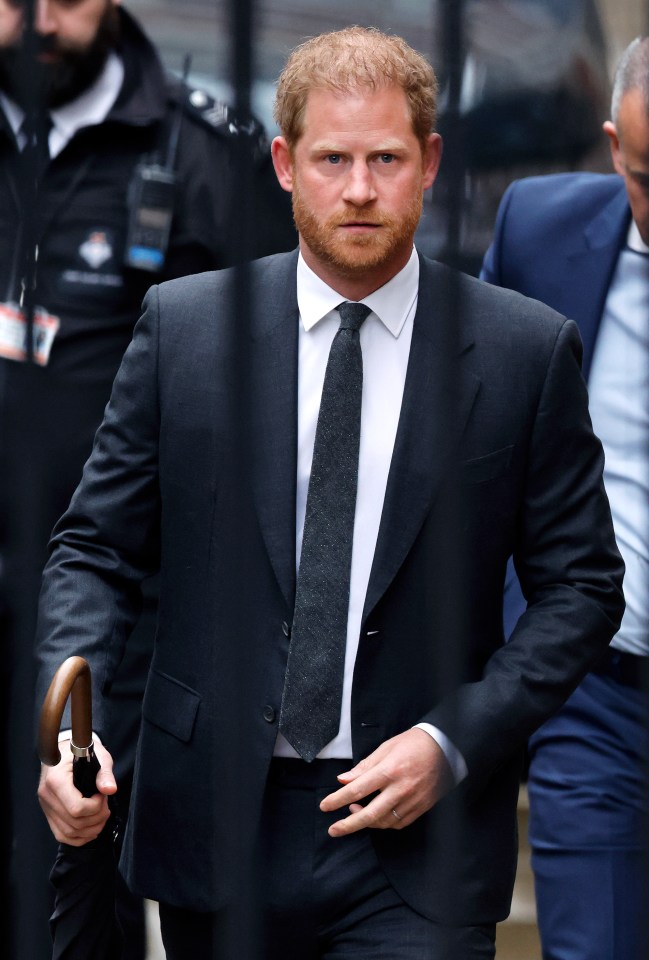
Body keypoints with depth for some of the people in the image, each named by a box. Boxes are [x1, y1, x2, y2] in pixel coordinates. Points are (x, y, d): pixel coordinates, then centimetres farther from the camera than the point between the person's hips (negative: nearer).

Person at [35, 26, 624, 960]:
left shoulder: (528, 349, -1)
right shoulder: (184, 325, 2)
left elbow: (581, 585, 3)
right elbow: (96, 548, 5)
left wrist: (453, 743, -10)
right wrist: (70, 728, -12)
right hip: (215, 828, 2)